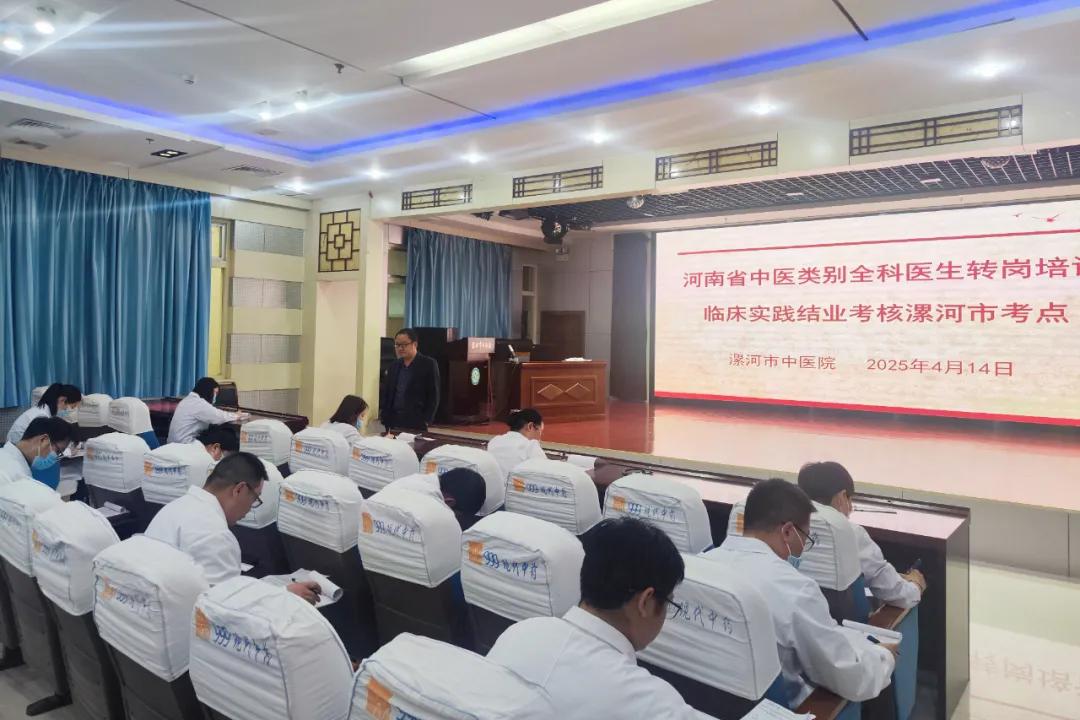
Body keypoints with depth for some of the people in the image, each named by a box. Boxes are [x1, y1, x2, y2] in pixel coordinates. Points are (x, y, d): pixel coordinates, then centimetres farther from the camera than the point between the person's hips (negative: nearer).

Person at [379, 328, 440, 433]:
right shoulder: (394, 365, 14)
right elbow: (385, 392, 17)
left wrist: (426, 421, -11)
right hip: (393, 422, 5)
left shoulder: (428, 364, -2)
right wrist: (384, 416, 5)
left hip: (417, 424, -5)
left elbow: (433, 395, -5)